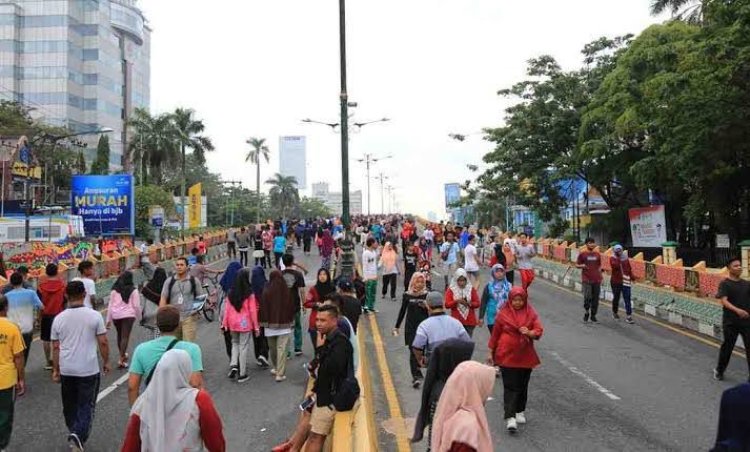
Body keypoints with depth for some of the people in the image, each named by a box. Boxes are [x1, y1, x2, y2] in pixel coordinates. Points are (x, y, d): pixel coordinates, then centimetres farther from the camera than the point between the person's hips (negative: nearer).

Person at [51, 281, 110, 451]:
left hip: (66, 370, 3)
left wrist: (55, 370, 12)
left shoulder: (59, 318, -2)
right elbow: (103, 343, -7)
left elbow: (56, 347, 3)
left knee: (70, 404, 19)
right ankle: (78, 435, -13)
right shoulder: (94, 316, -10)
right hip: (89, 369, -3)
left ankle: (73, 433, 32)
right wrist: (106, 362, 6)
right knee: (86, 405, 4)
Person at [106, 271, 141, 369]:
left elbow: (110, 305, 6)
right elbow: (136, 306, -3)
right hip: (128, 315, -4)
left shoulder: (115, 290, 4)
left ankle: (122, 355, 39)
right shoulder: (133, 290, -3)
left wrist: (108, 320, 11)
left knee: (119, 335, 21)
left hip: (116, 315, 4)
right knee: (125, 337, -3)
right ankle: (121, 360, -11)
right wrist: (139, 317, 11)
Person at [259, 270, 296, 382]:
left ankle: (276, 368, 33)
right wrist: (291, 321, 15)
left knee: (272, 348, 17)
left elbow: (263, 308, -7)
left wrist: (263, 322, 3)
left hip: (270, 324, 0)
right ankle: (280, 374, -5)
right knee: (281, 348, -1)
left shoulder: (266, 292, -11)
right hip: (284, 324, 0)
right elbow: (292, 307, 3)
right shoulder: (287, 291, -6)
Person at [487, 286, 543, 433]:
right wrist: (491, 352, 7)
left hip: (525, 355, 3)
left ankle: (520, 412, 31)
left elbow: (539, 331, -3)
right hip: (507, 355, -3)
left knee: (522, 385, 13)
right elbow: (495, 334, 4)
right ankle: (510, 417, -9)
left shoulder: (531, 313, 3)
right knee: (510, 386, -7)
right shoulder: (503, 313, -2)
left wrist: (529, 332, -25)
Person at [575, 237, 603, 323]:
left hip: (596, 280, 4)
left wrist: (600, 276, 10)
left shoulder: (597, 254, 9)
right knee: (587, 297, -14)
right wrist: (582, 266, -18)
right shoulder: (582, 254, -1)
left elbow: (599, 266, 19)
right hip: (586, 280, -4)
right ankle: (586, 313, 8)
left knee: (595, 299, 6)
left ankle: (593, 316, 19)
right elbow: (577, 265, 3)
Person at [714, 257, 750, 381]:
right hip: (730, 322, -4)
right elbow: (724, 301, -19)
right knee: (727, 346, 8)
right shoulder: (724, 284, -7)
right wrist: (737, 310, -34)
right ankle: (719, 370, 27)